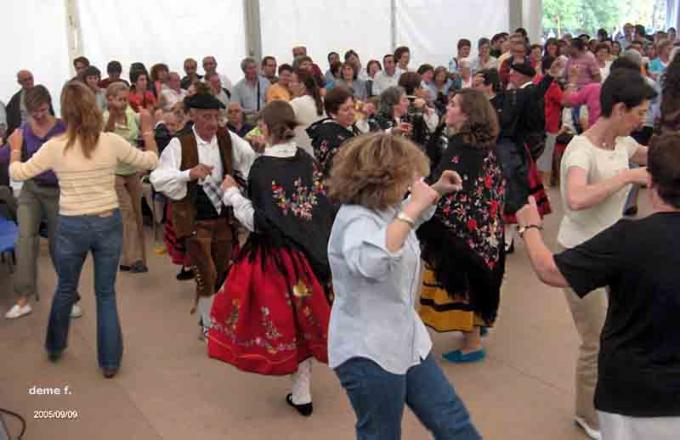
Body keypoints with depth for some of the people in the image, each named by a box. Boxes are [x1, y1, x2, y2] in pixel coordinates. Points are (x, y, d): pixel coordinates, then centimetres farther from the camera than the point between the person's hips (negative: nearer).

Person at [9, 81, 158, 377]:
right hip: (108, 224, 0)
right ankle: (109, 362, 18)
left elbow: (17, 173, 2)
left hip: (72, 227, 0)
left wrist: (15, 148, 20)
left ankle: (55, 347, 42)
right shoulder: (112, 142, -9)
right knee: (106, 293, 12)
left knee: (65, 289, 22)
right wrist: (147, 130, 19)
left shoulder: (54, 147, -10)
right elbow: (151, 161, 5)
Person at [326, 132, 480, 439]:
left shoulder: (387, 207, 5)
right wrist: (412, 207, -40)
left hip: (407, 341, 9)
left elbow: (408, 220, 31)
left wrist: (435, 192, 17)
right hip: (368, 352, -9)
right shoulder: (355, 218, -24)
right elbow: (371, 262, -48)